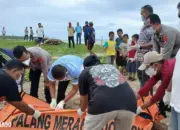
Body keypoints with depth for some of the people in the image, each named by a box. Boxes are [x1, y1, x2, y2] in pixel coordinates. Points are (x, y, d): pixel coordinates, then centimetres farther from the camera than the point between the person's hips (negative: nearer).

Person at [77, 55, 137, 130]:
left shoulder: (85, 72, 24)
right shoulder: (112, 67, 35)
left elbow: (84, 98, 32)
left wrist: (81, 110, 53)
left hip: (102, 105, -3)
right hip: (128, 103, 4)